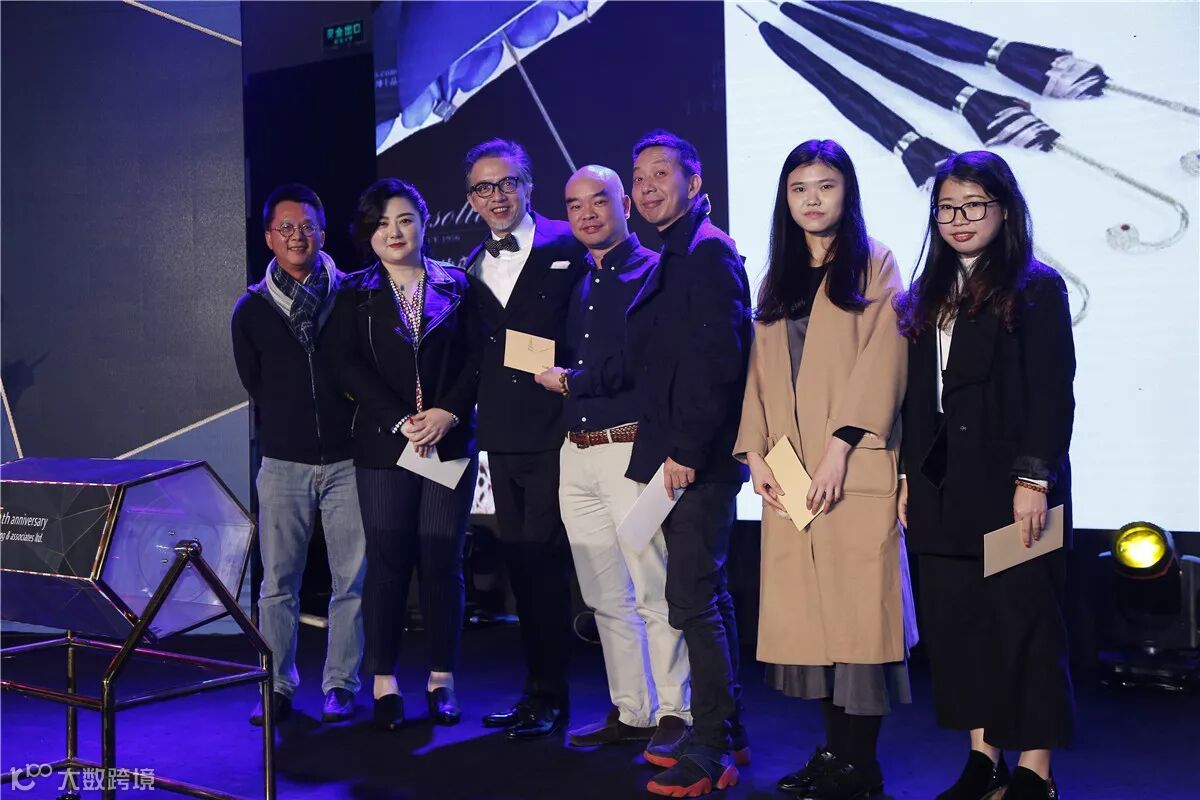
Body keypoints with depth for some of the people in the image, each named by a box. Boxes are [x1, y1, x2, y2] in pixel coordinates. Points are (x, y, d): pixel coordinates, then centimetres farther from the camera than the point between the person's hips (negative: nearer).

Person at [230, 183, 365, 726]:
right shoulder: (252, 309, 6)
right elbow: (256, 387, 13)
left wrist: (357, 432, 1)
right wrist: (284, 434, 9)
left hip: (346, 460, -1)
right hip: (282, 465, 1)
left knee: (352, 581, 3)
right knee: (277, 583, 6)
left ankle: (341, 687, 15)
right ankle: (278, 687, 18)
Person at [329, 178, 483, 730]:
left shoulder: (455, 286, 10)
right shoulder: (356, 294, 9)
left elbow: (476, 358, 3)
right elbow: (351, 367, -1)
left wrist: (448, 412, -12)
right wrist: (402, 421, -12)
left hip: (450, 440, 1)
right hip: (383, 442, 0)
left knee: (443, 560, 2)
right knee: (387, 561, -1)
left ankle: (442, 679, 12)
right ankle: (384, 682, 8)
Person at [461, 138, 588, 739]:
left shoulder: (567, 248, -3)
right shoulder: (472, 269, 15)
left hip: (554, 432, -6)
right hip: (502, 437, 6)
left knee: (542, 560, -6)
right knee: (519, 562, 11)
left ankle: (548, 697, 7)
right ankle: (537, 689, 23)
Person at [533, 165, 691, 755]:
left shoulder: (652, 272, -4)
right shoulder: (576, 282, 19)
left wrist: (570, 381, -9)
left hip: (631, 449, -7)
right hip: (577, 454, 7)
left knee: (654, 592, -4)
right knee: (605, 598, 12)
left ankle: (674, 713, 8)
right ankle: (630, 711, 22)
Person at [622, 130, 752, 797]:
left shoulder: (709, 251, -11)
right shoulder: (674, 258, 18)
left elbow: (719, 360, -20)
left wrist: (686, 451, -21)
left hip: (699, 460, -10)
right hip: (679, 457, 10)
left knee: (693, 598, -8)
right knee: (707, 595, 15)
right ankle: (727, 733, 25)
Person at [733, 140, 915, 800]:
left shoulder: (873, 265, 4)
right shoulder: (778, 280, 19)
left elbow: (882, 360, -8)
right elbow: (760, 371, 15)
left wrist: (840, 445, -17)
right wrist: (755, 452, 2)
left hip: (855, 469, -5)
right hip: (789, 474, 5)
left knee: (856, 604, -6)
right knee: (805, 609, 3)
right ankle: (833, 747, 13)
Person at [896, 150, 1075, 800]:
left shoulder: (1036, 288, -2)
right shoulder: (931, 295, 15)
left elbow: (1052, 392, -8)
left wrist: (1034, 479, -16)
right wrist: (909, 474, 10)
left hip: (1010, 479, -6)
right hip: (942, 484, 6)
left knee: (1022, 619, -1)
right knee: (953, 619, 7)